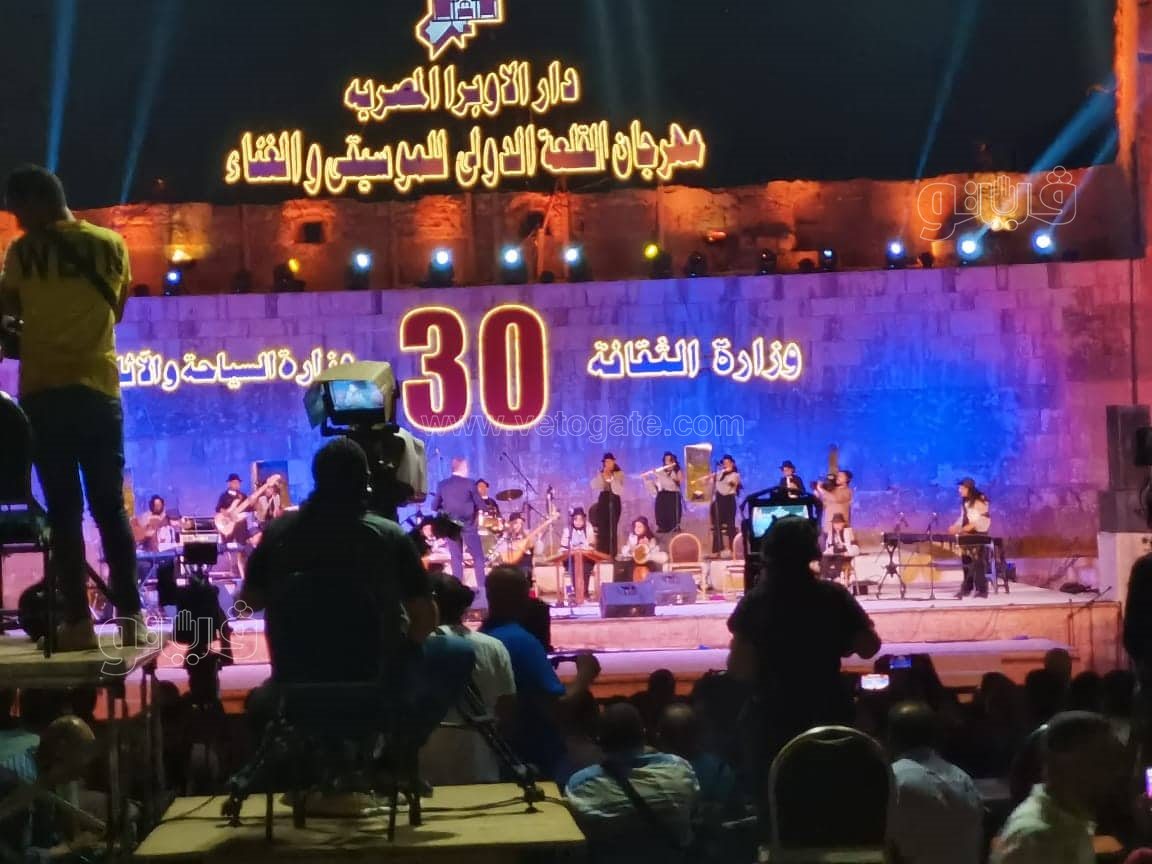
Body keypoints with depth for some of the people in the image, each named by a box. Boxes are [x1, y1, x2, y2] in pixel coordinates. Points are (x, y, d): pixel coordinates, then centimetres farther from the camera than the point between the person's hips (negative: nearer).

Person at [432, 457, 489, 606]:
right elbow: (481, 506, -6)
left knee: (456, 560, 8)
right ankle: (482, 590, -1)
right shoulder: (469, 483, -7)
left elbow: (435, 507, 6)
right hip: (468, 526, -3)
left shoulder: (442, 485, 2)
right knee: (478, 558, 5)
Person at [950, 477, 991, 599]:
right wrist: (956, 526, 6)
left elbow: (984, 518, -14)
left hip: (979, 534, -8)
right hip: (967, 535, 8)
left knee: (978, 562, -9)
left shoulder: (980, 499, -9)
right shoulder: (965, 501, 16)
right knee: (967, 561, 5)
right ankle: (966, 588, 9)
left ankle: (981, 590, -8)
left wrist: (972, 525, -24)